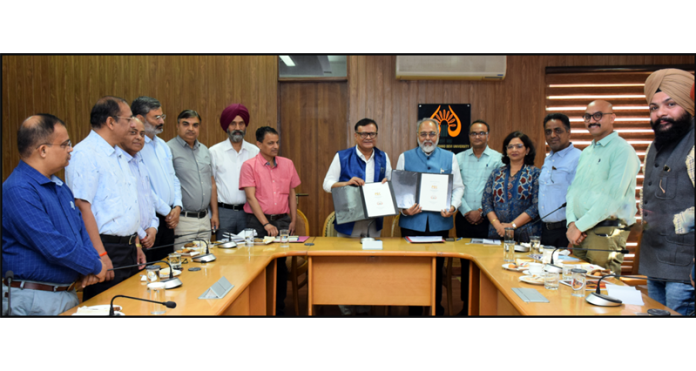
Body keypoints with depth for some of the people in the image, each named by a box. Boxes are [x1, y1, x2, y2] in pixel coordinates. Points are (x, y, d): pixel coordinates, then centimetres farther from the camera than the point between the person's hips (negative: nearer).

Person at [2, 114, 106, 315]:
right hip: (34, 299, -8)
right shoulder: (18, 191, -20)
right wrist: (95, 267, -13)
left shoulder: (59, 186, 10)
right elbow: (54, 246, -26)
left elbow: (81, 228, 13)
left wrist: (90, 265, -4)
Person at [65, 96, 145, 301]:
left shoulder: (117, 155, 16)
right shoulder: (85, 154, -14)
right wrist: (100, 255, -22)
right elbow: (82, 207, -20)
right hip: (106, 249, -9)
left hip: (127, 248, 9)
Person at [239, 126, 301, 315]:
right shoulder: (249, 165, -5)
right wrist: (266, 224, -16)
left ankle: (279, 308, 19)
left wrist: (293, 220, 6)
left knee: (281, 265, 6)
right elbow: (251, 197, -10)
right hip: (258, 222, -3)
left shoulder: (287, 164, 8)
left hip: (282, 220, 3)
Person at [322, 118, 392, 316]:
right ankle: (346, 308, 20)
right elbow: (327, 183, -3)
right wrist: (346, 183, -21)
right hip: (349, 222, -3)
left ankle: (365, 308, 26)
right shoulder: (342, 157, -1)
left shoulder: (383, 158, 9)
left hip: (374, 222, 3)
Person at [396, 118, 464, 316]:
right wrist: (403, 208, -12)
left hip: (440, 223, 1)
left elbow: (458, 187, 9)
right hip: (412, 223, -1)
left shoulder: (450, 158, 7)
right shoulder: (405, 157, 5)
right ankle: (414, 310, 20)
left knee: (437, 269, 9)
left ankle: (437, 308, 25)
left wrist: (453, 206, -10)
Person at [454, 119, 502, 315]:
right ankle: (467, 304, 18)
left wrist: (482, 211, -8)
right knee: (465, 262, 8)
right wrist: (467, 212, -6)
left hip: (487, 219, -2)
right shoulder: (459, 158, 8)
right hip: (464, 217, 2)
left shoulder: (498, 159, 1)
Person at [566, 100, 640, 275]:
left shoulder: (623, 150, -8)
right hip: (579, 231, 7)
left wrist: (579, 226, -16)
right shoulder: (586, 153, 17)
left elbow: (612, 198, -18)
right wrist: (571, 222, -3)